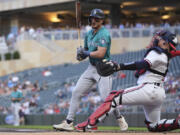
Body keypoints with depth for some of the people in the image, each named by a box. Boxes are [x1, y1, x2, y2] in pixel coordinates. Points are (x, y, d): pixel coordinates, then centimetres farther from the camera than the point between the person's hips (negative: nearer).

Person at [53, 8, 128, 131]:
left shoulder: (104, 34, -15)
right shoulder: (89, 34, 11)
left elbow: (101, 53, -25)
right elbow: (86, 51, 19)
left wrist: (85, 53, -13)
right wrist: (81, 54, -5)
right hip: (91, 68, 8)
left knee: (106, 98, -12)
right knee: (76, 93, 1)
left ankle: (120, 119, 12)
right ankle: (69, 123, 4)